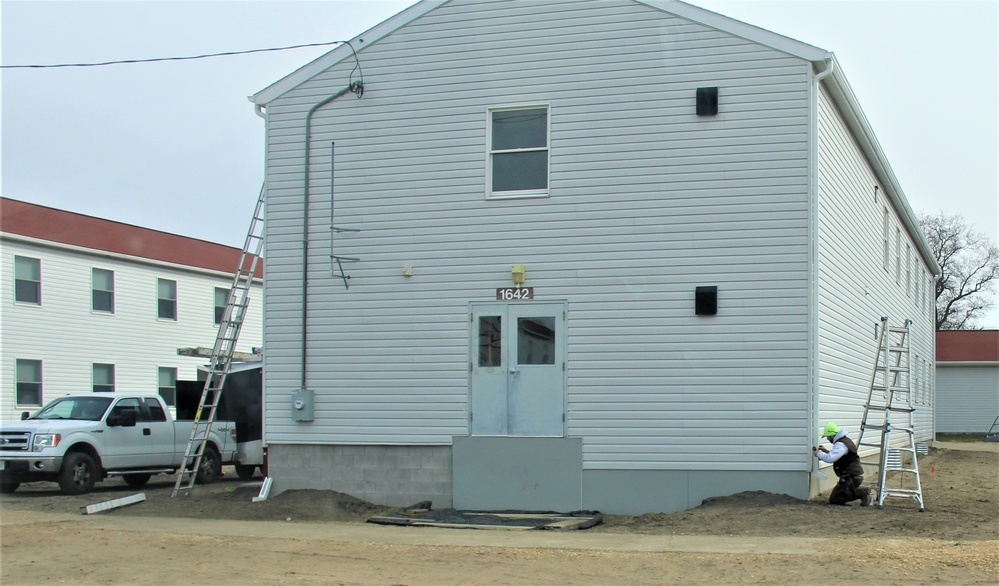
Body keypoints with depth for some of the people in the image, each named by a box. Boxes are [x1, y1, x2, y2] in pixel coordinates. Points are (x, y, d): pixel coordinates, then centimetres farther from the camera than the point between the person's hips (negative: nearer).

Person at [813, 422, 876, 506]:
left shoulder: (840, 444, -18)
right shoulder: (845, 440, 16)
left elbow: (829, 458, -32)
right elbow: (836, 456, 31)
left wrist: (818, 453, -15)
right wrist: (826, 451, 18)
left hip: (851, 478, -10)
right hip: (855, 475, 10)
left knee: (833, 499, -6)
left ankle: (863, 492, -11)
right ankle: (865, 492, 8)